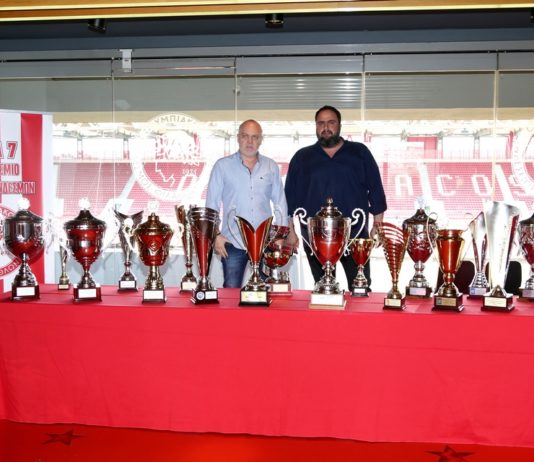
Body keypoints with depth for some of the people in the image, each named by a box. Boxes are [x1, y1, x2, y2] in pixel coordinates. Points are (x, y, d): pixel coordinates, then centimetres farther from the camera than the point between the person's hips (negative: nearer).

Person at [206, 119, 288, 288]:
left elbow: (280, 204, 11)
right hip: (232, 242, -2)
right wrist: (215, 235, -3)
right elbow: (212, 204, 4)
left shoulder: (272, 167, 8)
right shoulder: (222, 166, 2)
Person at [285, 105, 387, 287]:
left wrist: (377, 225, 1)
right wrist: (291, 230, 3)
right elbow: (292, 196, 8)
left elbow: (375, 189, 6)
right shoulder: (302, 157, 9)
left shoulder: (360, 152, 7)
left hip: (355, 233, -1)